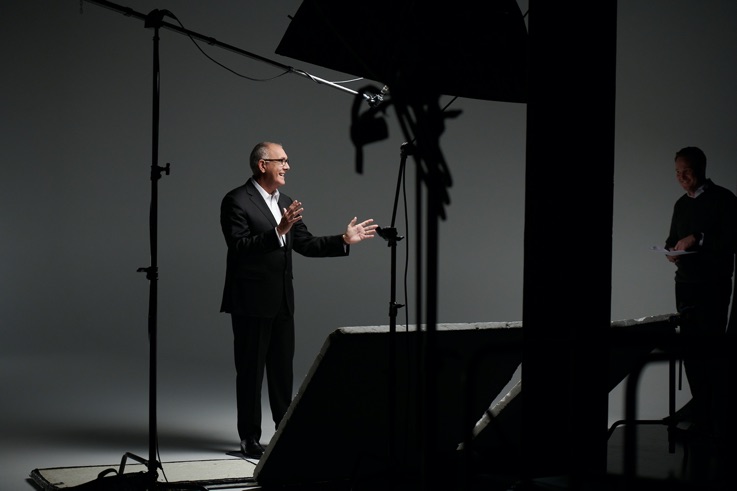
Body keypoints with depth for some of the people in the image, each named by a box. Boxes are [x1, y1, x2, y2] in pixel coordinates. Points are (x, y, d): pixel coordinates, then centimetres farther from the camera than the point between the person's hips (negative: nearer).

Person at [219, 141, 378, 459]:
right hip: (251, 301, -7)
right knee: (251, 370, 0)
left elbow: (306, 244, 13)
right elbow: (241, 246, -22)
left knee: (283, 368, 12)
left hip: (282, 301, 7)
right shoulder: (237, 201, -11)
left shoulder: (286, 204, 12)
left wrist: (344, 240, 4)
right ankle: (250, 438, 8)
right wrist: (278, 231, -32)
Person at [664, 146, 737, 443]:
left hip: (713, 285, -6)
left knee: (711, 349, -12)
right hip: (685, 282, 6)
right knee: (690, 349, 2)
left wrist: (698, 239, -17)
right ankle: (700, 418, 5)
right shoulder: (681, 204, 17)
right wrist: (671, 249, 2)